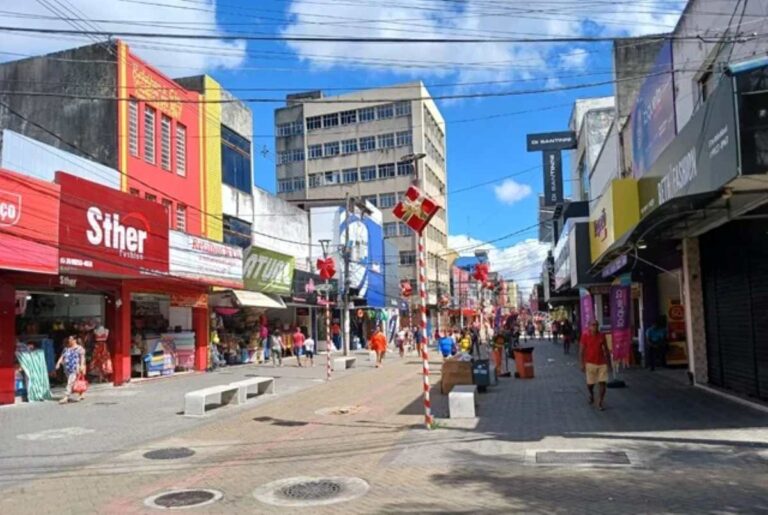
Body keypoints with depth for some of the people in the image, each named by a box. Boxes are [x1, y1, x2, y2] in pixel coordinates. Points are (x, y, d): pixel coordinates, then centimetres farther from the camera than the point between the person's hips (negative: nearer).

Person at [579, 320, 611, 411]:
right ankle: (591, 395, 40)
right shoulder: (585, 336, -8)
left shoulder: (602, 336, 0)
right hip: (590, 363, -2)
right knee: (590, 383, 9)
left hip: (602, 363, 2)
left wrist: (607, 361, 9)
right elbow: (581, 351, -6)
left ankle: (600, 403, 3)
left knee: (602, 383, -5)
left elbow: (605, 349, 10)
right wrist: (582, 364, -9)